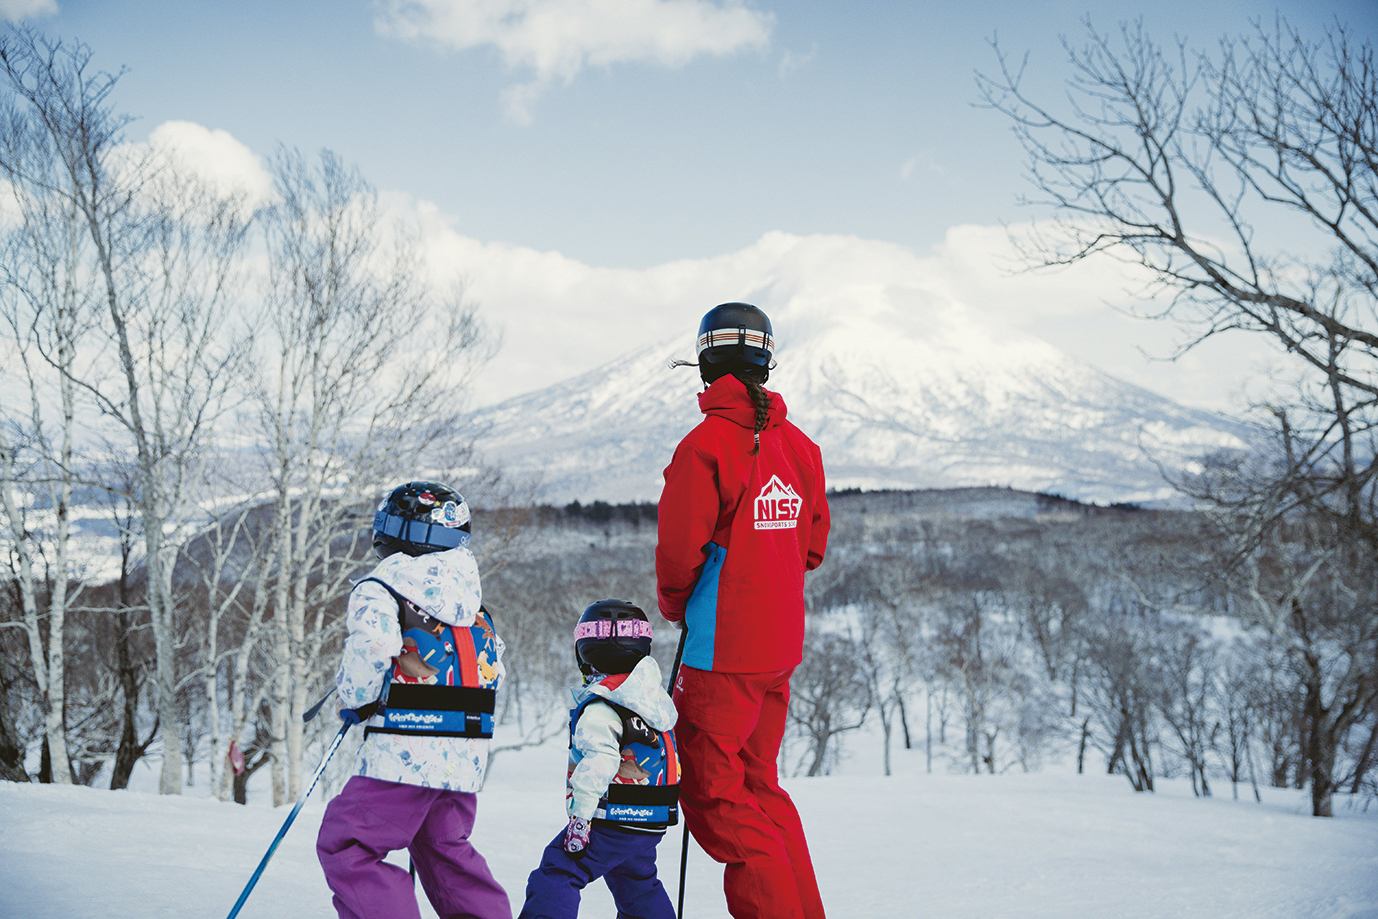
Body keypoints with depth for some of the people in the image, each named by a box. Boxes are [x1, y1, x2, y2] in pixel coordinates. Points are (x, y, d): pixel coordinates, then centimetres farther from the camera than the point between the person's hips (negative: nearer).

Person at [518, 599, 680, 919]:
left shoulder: (599, 708, -15)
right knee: (637, 882, 28)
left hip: (612, 822, -8)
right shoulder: (655, 699, 11)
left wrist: (580, 815, -23)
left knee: (556, 875, -9)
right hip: (653, 823, 8)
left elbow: (600, 761, -26)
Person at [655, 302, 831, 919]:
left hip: (724, 649, -7)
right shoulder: (798, 444, 6)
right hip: (782, 644, 7)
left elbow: (679, 550, -15)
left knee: (709, 789, 3)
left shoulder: (706, 444, -15)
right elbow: (812, 547, 13)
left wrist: (673, 605, 4)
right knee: (759, 783, 19)